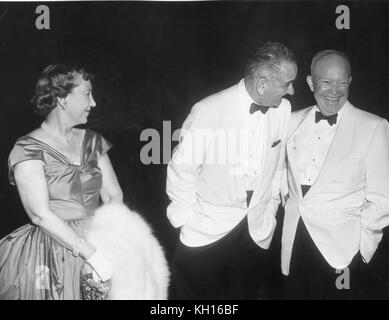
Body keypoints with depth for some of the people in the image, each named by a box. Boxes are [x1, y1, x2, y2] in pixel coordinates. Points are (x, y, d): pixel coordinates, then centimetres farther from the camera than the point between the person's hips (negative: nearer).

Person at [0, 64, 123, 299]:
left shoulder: (92, 141, 7)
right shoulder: (28, 148, -10)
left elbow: (114, 195, 1)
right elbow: (40, 214, -18)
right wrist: (94, 256, -23)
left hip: (94, 245, 5)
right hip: (49, 259, -5)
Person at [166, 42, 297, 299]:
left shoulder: (283, 109, -5)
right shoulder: (207, 111, -18)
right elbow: (182, 169, -9)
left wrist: (271, 206, 11)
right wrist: (185, 218, -3)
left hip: (257, 232, 4)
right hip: (206, 231, -3)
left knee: (246, 293, 15)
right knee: (193, 292, 7)